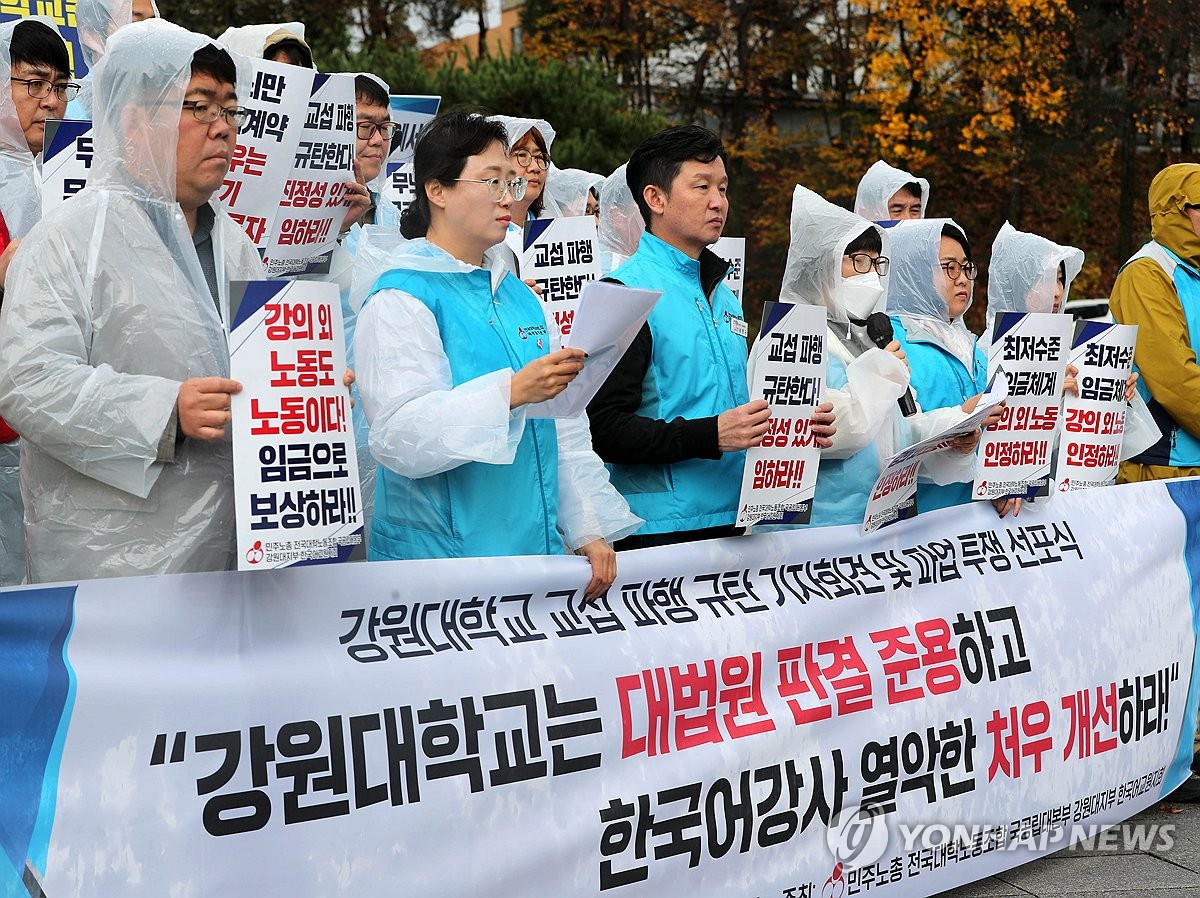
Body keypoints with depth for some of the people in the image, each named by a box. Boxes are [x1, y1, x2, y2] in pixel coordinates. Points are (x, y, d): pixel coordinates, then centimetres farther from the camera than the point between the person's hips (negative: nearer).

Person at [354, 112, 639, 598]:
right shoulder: (400, 299, -8)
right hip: (441, 554, -6)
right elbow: (398, 435, -20)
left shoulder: (519, 296, 15)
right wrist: (509, 393, -29)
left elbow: (564, 430, 15)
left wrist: (589, 529, 8)